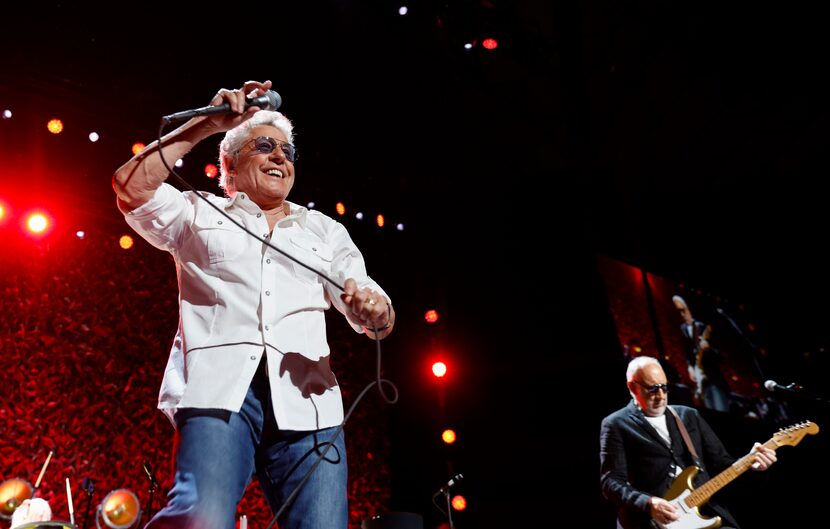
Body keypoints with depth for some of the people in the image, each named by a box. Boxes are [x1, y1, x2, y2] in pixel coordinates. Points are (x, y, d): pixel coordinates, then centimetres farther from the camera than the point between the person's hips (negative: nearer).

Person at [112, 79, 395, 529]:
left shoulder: (324, 230, 22)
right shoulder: (199, 213, 20)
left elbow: (379, 323, 14)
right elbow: (131, 185, 1)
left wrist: (375, 310, -11)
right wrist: (209, 122, 3)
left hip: (306, 400, 3)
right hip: (217, 390, -2)